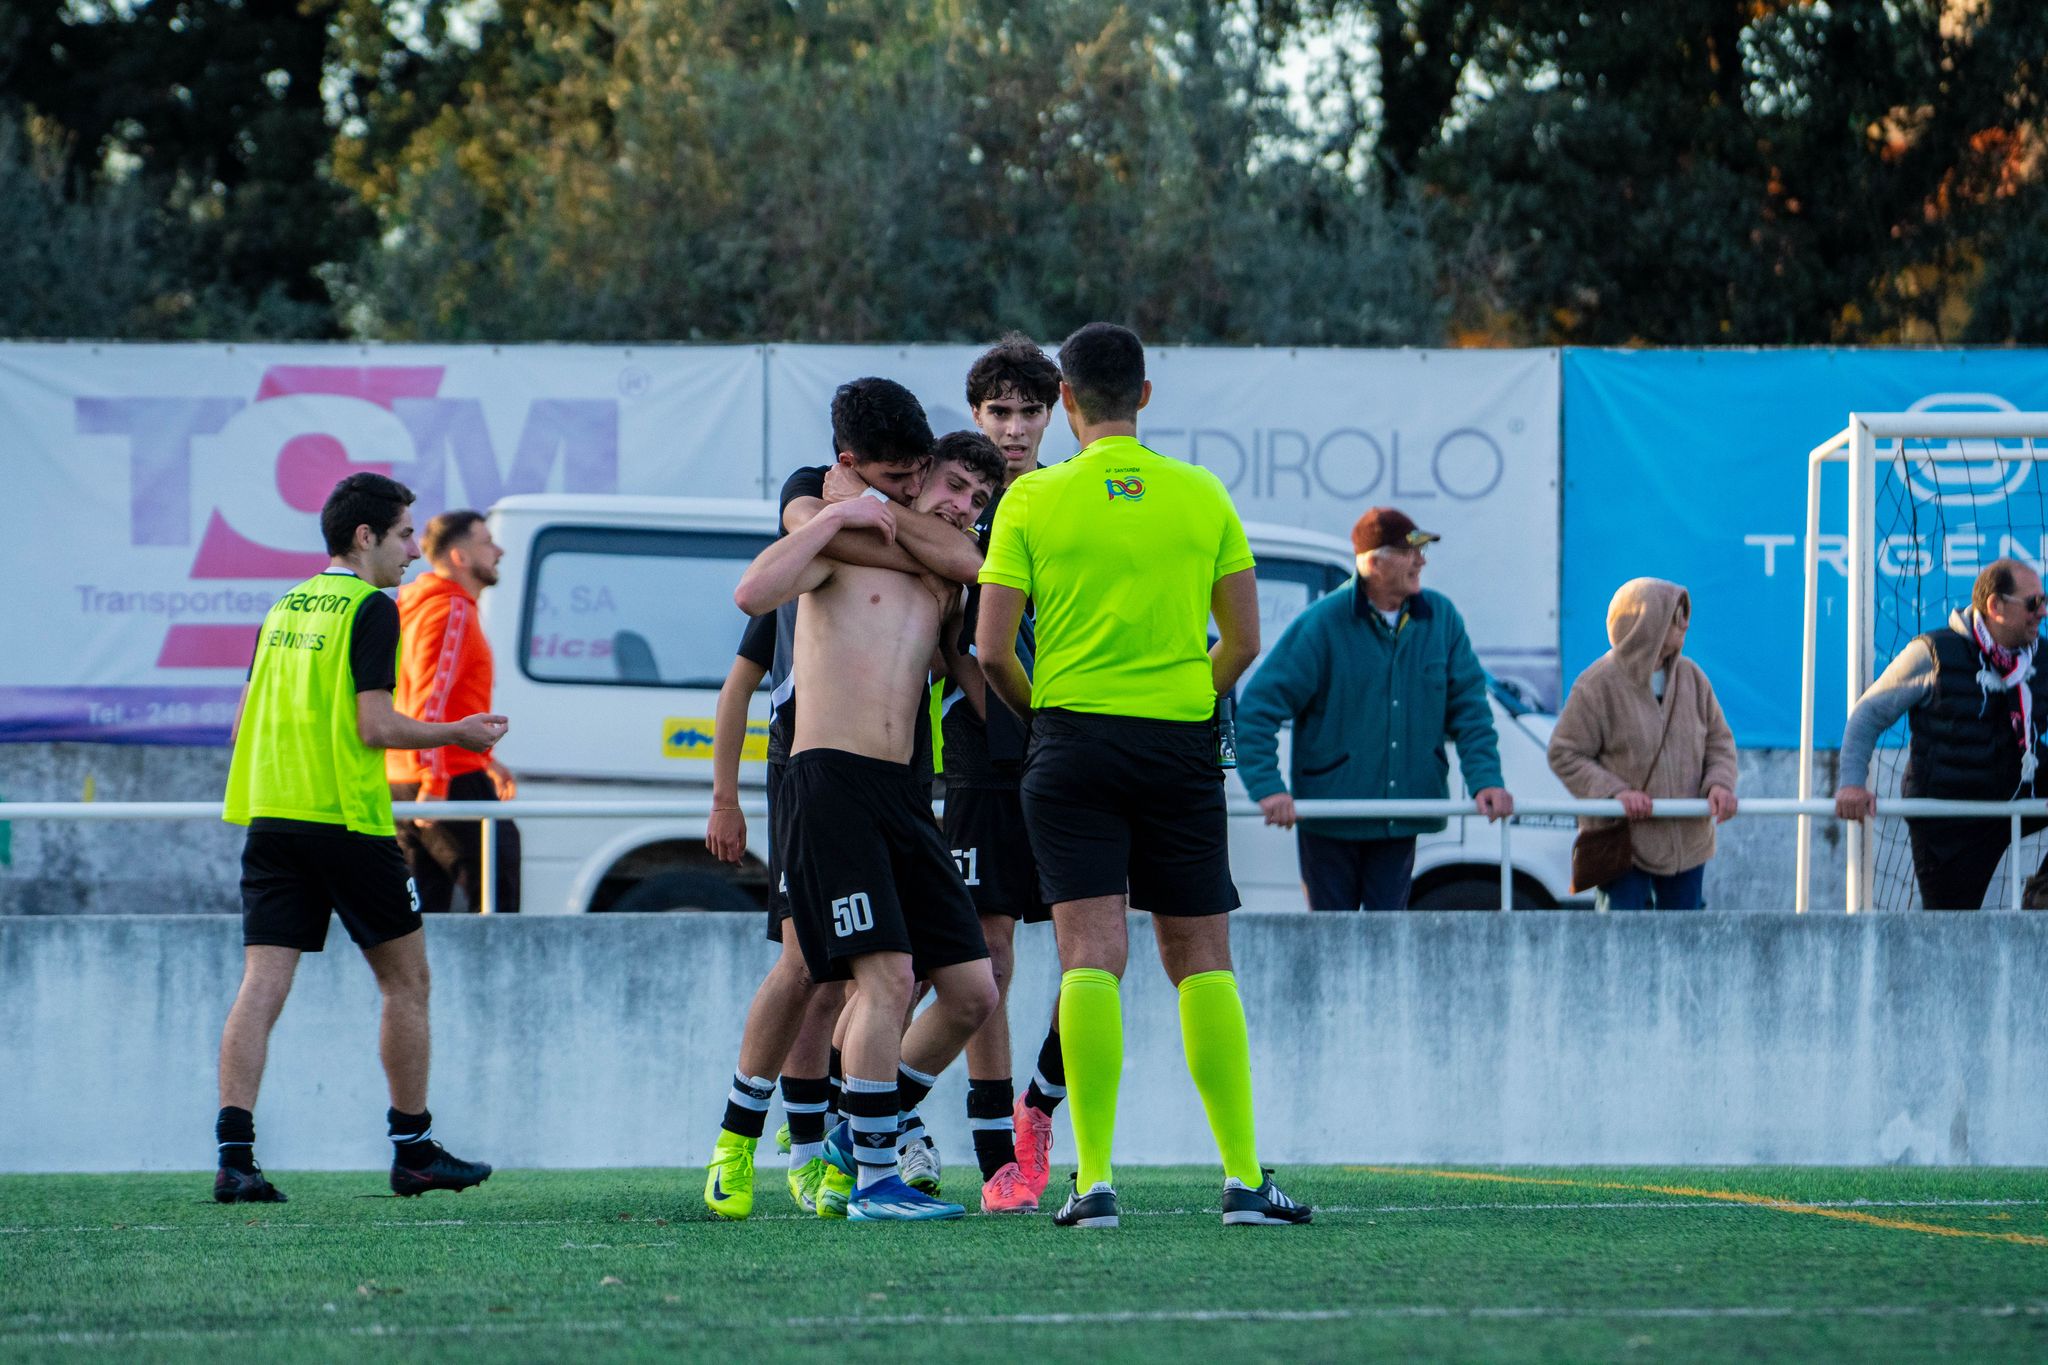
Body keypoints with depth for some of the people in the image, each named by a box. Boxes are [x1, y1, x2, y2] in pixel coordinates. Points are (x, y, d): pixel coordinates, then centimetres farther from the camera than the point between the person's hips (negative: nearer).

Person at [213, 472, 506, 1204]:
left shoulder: (283, 610, 15)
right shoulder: (370, 609, -7)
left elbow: (246, 721, 18)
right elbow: (375, 726, -14)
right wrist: (455, 733, -1)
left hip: (269, 814, 6)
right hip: (346, 818, -6)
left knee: (262, 985, -2)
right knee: (405, 978, 9)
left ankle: (234, 1153, -14)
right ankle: (413, 1150, 14)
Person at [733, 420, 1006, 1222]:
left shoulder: (943, 585, 23)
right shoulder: (844, 545, 4)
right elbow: (753, 593, -13)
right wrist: (837, 515, -13)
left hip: (901, 795, 7)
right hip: (830, 785, -7)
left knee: (972, 993, 4)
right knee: (888, 975, -18)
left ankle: (861, 1133, 22)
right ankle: (874, 1181, -13)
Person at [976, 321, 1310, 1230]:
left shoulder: (1033, 499, -2)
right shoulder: (1202, 495, 4)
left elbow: (992, 649, -5)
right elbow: (1244, 639, 5)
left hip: (1073, 742, -2)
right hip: (1181, 746, 2)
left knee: (1092, 957, -5)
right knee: (1202, 961, 7)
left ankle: (1095, 1179, -15)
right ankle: (1244, 1179, 2)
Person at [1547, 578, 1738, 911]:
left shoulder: (1691, 677, 3)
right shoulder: (1598, 685, -12)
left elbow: (1719, 741, 12)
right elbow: (1564, 755, -9)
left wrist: (1720, 783, -9)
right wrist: (1614, 792, -22)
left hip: (1687, 843, 5)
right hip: (1620, 842, -5)